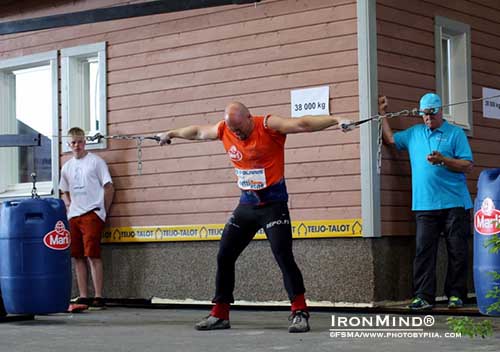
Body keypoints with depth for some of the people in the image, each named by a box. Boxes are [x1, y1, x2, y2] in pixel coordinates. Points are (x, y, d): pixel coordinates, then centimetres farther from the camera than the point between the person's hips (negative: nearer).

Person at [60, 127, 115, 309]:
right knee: (77, 257, 5)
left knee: (93, 255, -10)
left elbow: (109, 188, -1)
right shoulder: (66, 167, 15)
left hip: (92, 214, -6)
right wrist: (69, 206, 10)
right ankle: (83, 296, 10)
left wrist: (103, 211, -1)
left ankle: (98, 296, -7)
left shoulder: (96, 161, -1)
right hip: (73, 216, 6)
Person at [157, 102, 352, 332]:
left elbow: (301, 124, -28)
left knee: (283, 255, -18)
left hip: (273, 204, -6)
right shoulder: (223, 130, 1)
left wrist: (335, 120, -40)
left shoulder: (269, 125, -16)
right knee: (224, 256, 8)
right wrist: (171, 134, 34)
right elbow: (197, 132, 19)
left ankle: (299, 312, -10)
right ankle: (219, 315, 20)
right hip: (246, 205, 6)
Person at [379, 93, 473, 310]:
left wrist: (443, 160, -16)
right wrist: (382, 114, 22)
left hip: (454, 204, -3)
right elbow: (390, 139, 25)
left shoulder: (455, 133, 3)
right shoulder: (414, 133, 18)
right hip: (424, 205, 3)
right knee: (423, 251, -3)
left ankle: (456, 295, 7)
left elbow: (467, 166, -3)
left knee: (457, 251, 0)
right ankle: (423, 296, -2)